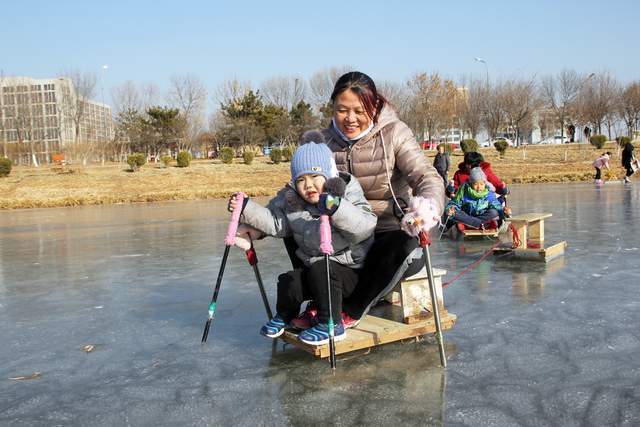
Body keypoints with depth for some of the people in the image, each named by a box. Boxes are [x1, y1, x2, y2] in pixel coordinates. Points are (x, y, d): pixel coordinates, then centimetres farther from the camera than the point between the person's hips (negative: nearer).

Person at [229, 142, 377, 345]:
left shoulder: (347, 194, -14)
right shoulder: (291, 201, 1)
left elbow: (365, 227, -29)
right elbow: (275, 222, 9)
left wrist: (337, 208, -45)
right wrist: (247, 208, -3)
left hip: (350, 270, -5)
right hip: (313, 266, 5)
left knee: (321, 270, -31)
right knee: (288, 283, -15)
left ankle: (331, 324, -14)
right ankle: (285, 315, 19)